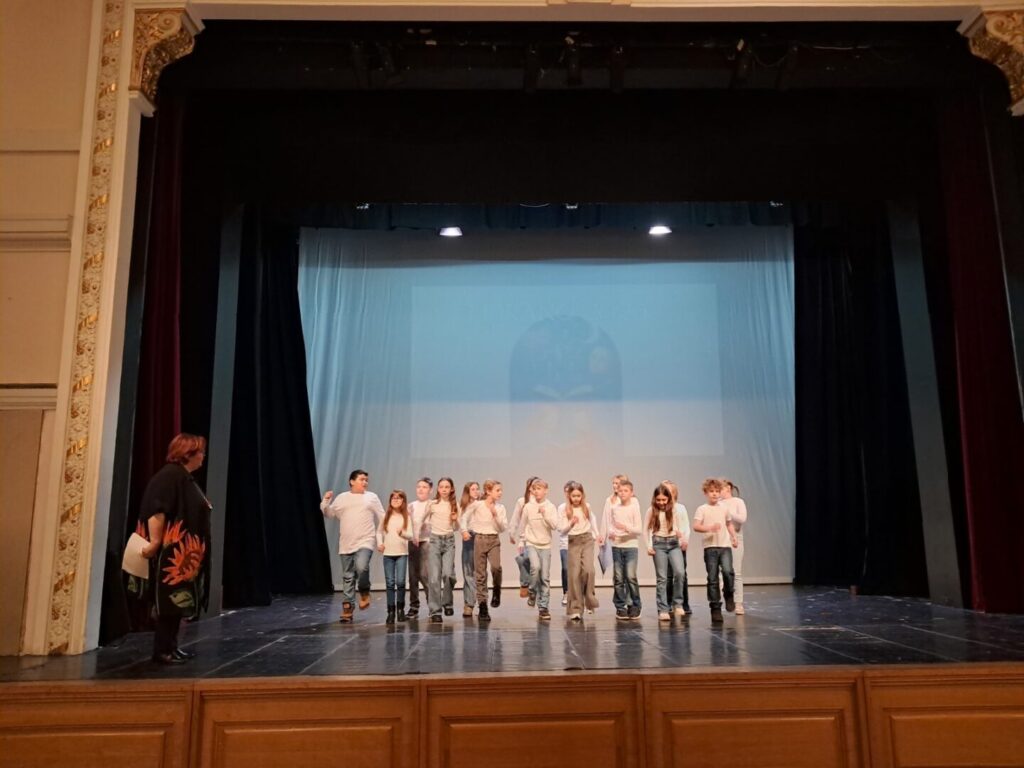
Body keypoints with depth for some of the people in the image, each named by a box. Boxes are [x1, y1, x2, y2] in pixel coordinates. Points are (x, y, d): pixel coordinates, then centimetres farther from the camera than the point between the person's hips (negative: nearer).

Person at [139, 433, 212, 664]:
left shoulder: (186, 478, 14)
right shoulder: (169, 475, -15)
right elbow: (156, 511, -23)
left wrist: (196, 551, 24)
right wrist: (154, 543, -25)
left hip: (186, 553, 10)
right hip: (172, 553, -10)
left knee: (179, 601, 13)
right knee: (170, 601, -4)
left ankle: (171, 646, 20)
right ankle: (162, 650, 4)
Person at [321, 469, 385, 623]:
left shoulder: (372, 497, 6)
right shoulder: (342, 498, 10)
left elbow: (382, 518, 6)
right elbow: (328, 513, 12)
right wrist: (325, 501, -5)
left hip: (365, 542, -2)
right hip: (346, 544, 3)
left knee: (361, 567, -27)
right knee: (348, 577, 6)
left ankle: (364, 592, 2)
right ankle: (347, 609, 15)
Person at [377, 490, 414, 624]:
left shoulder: (407, 516, 0)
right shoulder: (386, 516, 6)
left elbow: (411, 536, -6)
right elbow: (379, 531, 15)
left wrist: (402, 533, -26)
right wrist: (379, 543, -2)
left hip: (402, 553, -1)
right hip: (388, 553, 2)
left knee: (400, 581, -7)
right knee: (390, 583, 1)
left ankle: (400, 609, 11)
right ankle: (391, 611, 7)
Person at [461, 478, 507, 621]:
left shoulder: (500, 508, 1)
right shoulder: (477, 505, -5)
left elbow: (504, 527, -2)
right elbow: (465, 517, 7)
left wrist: (495, 515, -14)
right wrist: (464, 530, -6)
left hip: (494, 540, 1)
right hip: (479, 539, -1)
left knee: (496, 567, -25)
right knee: (480, 574, 2)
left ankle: (496, 591, 4)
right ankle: (483, 608, 10)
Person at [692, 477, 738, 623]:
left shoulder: (724, 508, 13)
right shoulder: (702, 509, 0)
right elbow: (696, 526, -12)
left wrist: (734, 537, 14)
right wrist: (709, 528, -27)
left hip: (725, 545, 2)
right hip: (710, 547, -2)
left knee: (727, 571, -21)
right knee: (712, 579, -1)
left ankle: (728, 595, 6)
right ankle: (715, 608, 9)